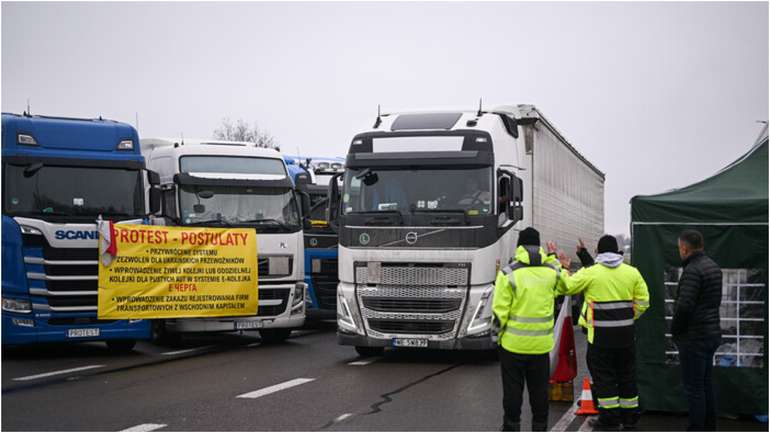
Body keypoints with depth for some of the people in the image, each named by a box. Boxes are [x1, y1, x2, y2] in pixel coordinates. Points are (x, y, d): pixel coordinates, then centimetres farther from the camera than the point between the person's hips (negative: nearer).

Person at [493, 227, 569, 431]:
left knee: (512, 389, 8)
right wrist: (552, 259, 26)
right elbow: (564, 286, 23)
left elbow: (500, 311, -12)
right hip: (541, 344, 3)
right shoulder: (552, 271, -2)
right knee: (539, 389, 14)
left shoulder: (508, 273, -13)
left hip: (513, 343, -3)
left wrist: (497, 335, 2)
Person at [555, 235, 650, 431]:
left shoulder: (590, 273, -10)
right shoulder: (632, 272, 3)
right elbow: (642, 302, 4)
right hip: (625, 334, 4)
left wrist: (563, 267, 10)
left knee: (604, 377, 4)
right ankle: (630, 416, 24)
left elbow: (566, 286, -3)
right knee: (627, 375, 16)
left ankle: (610, 418, 4)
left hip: (601, 334, -4)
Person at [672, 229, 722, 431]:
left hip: (694, 337, -10)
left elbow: (684, 306, -27)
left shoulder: (692, 270, -20)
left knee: (694, 387, -3)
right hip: (711, 332, 10)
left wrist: (675, 330, -11)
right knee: (705, 384, 18)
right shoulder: (713, 266, 11)